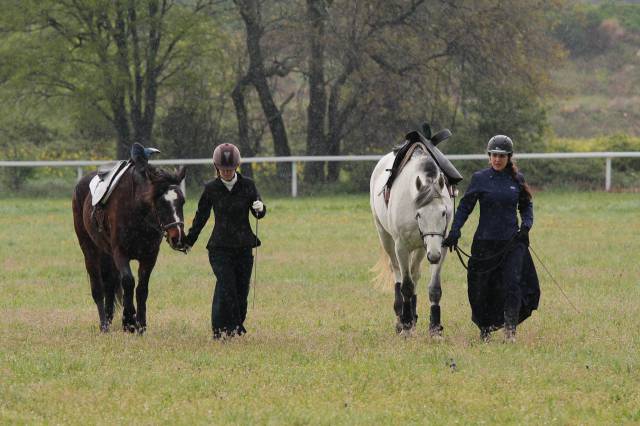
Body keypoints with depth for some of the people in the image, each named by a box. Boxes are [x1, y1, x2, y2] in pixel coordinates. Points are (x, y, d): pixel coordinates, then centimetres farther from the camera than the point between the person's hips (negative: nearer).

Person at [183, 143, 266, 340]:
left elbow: (259, 213, 3)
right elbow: (201, 216, 13)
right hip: (219, 247, -2)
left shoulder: (247, 185, 3)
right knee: (226, 285, -16)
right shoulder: (211, 189, 1)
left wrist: (260, 208, -21)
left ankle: (237, 327, 20)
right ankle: (221, 329, -12)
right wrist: (189, 240, 17)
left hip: (243, 246, 2)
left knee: (241, 289, 3)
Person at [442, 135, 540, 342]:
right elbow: (465, 206, -1)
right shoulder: (480, 178, -1)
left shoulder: (517, 179, 5)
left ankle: (510, 330, -11)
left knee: (513, 284, -12)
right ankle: (485, 329, 25)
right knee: (482, 288, 6)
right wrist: (455, 231, -13)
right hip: (486, 241, -1)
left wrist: (526, 225, -5)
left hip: (513, 240, 1)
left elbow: (526, 205, 15)